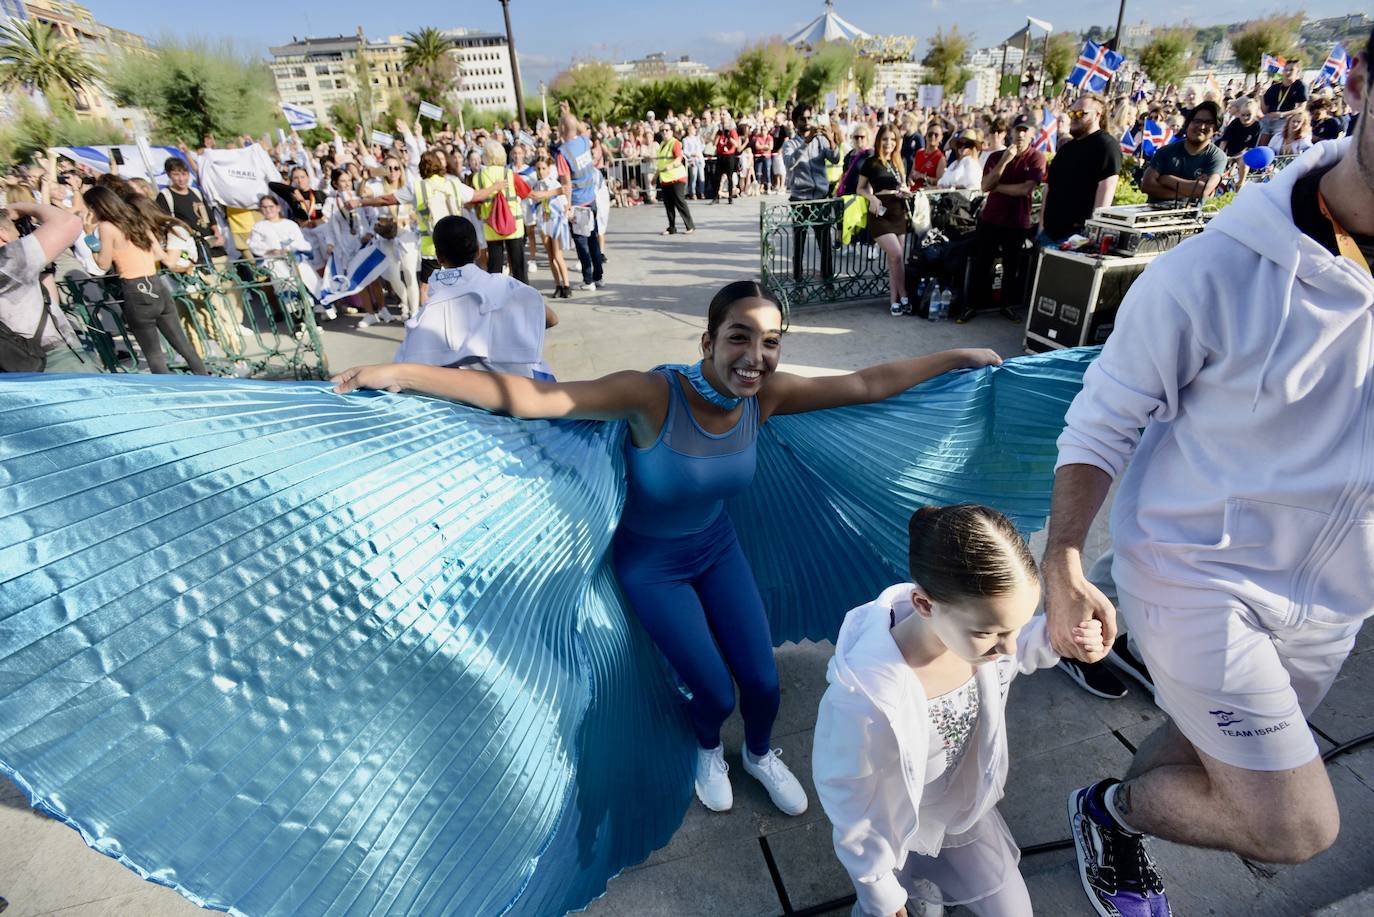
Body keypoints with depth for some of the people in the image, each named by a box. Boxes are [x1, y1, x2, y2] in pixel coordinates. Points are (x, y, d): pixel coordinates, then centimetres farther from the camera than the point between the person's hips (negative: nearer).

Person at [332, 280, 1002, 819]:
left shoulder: (766, 395, -19)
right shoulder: (652, 395, -34)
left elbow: (867, 384, -10)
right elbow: (530, 398, -40)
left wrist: (959, 357, -4)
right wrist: (402, 373, -46)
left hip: (717, 547, 4)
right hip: (650, 564, -4)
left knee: (763, 684, 9)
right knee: (715, 693, 7)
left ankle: (760, 756, 47)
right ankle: (709, 751, 47)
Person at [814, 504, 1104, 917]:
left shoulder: (974, 623, -28)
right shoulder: (866, 697, -46)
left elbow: (1013, 655, -1)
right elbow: (851, 809, -26)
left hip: (964, 803, 5)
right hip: (899, 828, -5)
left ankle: (927, 880, 36)